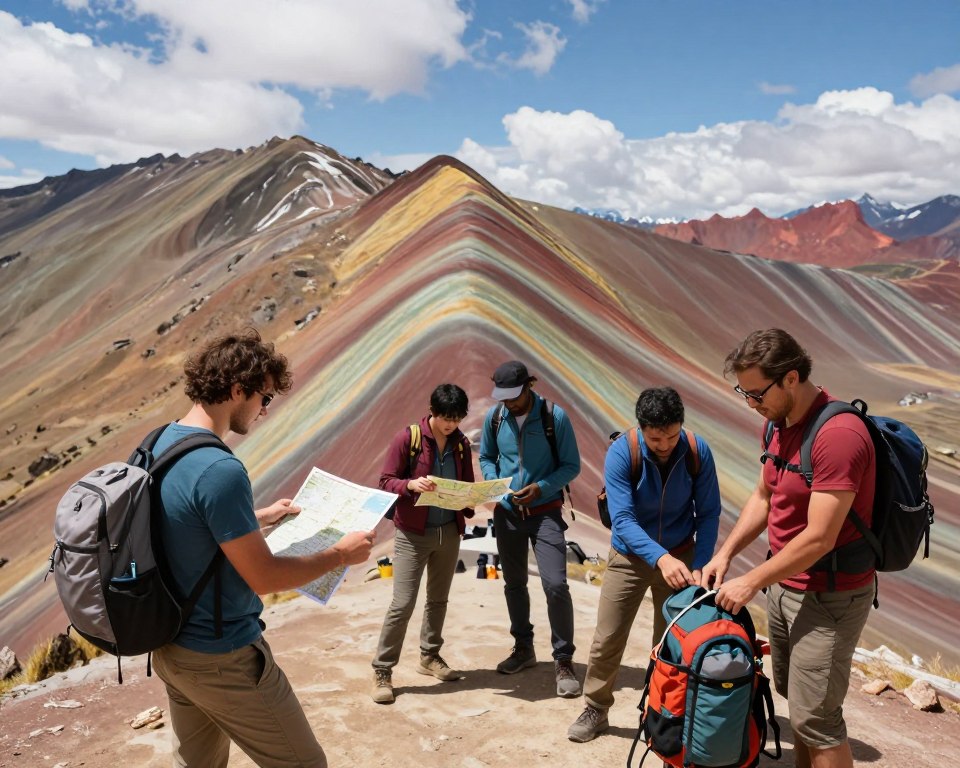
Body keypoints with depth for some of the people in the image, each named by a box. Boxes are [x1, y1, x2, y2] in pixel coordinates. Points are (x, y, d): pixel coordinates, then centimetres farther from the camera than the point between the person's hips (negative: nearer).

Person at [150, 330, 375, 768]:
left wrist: (260, 516, 21)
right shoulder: (219, 469, -28)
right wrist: (340, 554, -11)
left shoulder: (162, 443, 2)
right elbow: (264, 577, -23)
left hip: (170, 648, 10)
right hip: (223, 659, -9)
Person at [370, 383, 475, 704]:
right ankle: (382, 671, 9)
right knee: (403, 604, -5)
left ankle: (430, 656, 35)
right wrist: (411, 484, -29)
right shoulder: (407, 437, -11)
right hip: (413, 534, -5)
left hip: (449, 532, 5)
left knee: (438, 599, 17)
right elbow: (386, 481, -10)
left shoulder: (461, 443, 2)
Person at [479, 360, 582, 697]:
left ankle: (563, 661, 2)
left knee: (556, 584, -13)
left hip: (545, 512, -4)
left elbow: (571, 465, -7)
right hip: (506, 512, 4)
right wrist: (494, 482, -10)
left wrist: (541, 487, -20)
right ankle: (523, 648, 34)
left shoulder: (555, 417, -13)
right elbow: (486, 457, 10)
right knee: (514, 584, 15)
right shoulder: (494, 417, -3)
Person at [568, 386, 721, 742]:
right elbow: (622, 519, -30)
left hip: (679, 556, 1)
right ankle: (595, 710, 22)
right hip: (629, 558, -1)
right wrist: (660, 558, -43)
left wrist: (699, 564, -22)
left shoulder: (698, 452, -18)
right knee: (607, 639, 3)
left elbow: (708, 513, -11)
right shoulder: (621, 453, -24)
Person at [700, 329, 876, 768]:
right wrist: (725, 553, 3)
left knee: (815, 718, 0)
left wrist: (750, 582, -17)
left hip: (828, 597, -8)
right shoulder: (779, 423, 4)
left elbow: (818, 538, -26)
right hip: (784, 584, 8)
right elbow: (763, 497, 14)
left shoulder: (838, 433, -26)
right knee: (794, 699, 19)